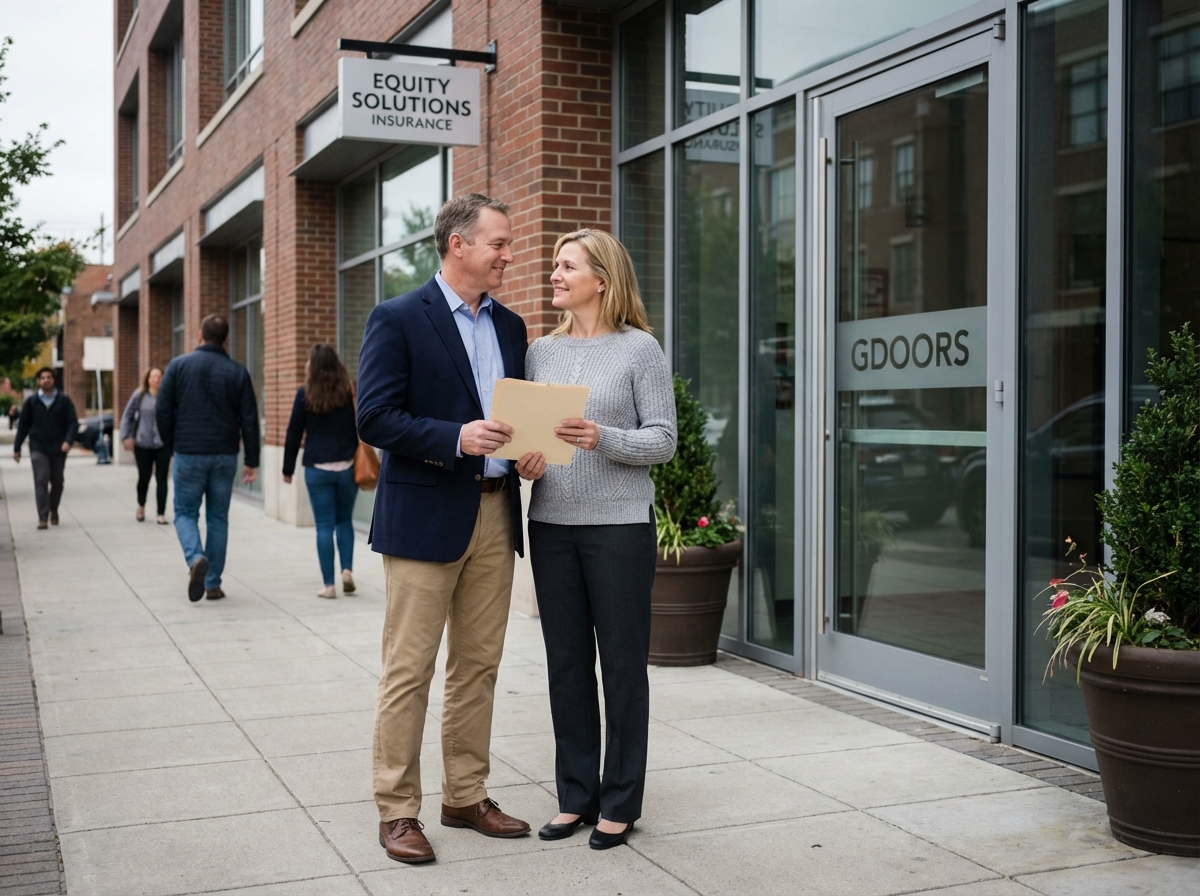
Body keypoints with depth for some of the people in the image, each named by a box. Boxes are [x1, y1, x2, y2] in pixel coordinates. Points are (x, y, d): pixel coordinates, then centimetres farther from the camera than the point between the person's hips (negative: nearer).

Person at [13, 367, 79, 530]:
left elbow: (73, 422, -1)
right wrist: (16, 448, 7)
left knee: (57, 482, 10)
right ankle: (43, 517, -13)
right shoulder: (31, 402, 4)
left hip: (58, 449, 1)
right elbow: (23, 425, 8)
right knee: (41, 481, -11)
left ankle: (53, 511, 32)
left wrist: (68, 441, -17)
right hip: (38, 448, -1)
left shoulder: (64, 401, 2)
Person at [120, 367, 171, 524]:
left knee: (162, 480, -1)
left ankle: (161, 514, 5)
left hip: (163, 445, -1)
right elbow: (127, 416, 5)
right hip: (142, 445, 1)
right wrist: (126, 437, -2)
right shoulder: (139, 396, -1)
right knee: (144, 478, 9)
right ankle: (141, 505, 37)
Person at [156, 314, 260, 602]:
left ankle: (196, 558, -18)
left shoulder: (179, 365, 0)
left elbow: (163, 411, -2)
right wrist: (252, 461, 6)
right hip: (225, 456, 1)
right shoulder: (238, 372, 2)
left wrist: (170, 445, 11)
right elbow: (249, 420, 1)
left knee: (185, 512, 10)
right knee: (218, 518, 10)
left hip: (188, 453, -1)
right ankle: (213, 584, 11)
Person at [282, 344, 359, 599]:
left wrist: (288, 468, 9)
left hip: (317, 468, -1)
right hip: (347, 466, 1)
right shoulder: (350, 393, 1)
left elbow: (294, 434, 0)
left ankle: (329, 584, 3)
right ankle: (347, 569, 0)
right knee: (344, 520, 17)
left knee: (324, 526, 3)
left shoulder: (305, 394, -2)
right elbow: (360, 431, 2)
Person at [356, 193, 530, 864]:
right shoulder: (398, 319, -6)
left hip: (495, 514, 6)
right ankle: (398, 810, 9)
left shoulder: (510, 325, 14)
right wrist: (457, 438, -22)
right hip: (426, 514, -6)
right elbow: (375, 418, -12)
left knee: (479, 665, 12)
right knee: (410, 670, -1)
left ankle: (467, 797, 24)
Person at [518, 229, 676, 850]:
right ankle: (576, 795, 22)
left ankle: (620, 803, 16)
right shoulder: (541, 351, 11)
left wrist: (603, 438, -22)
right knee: (566, 663, 9)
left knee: (623, 664, 3)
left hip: (619, 525, -4)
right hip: (552, 524, 5)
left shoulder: (639, 349, -3)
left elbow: (663, 439, -6)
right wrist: (525, 462, -6)